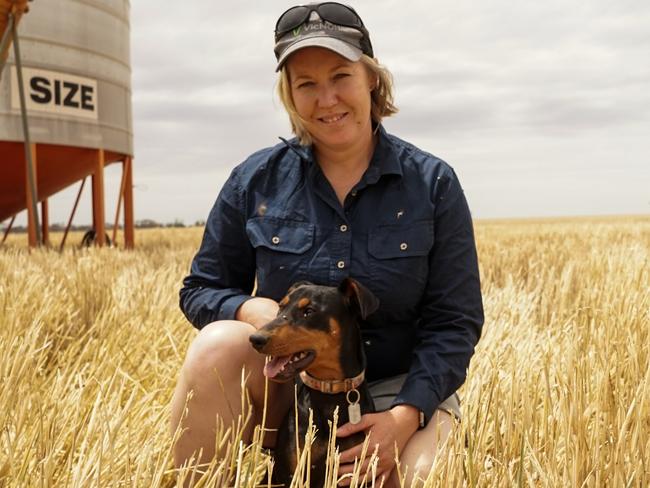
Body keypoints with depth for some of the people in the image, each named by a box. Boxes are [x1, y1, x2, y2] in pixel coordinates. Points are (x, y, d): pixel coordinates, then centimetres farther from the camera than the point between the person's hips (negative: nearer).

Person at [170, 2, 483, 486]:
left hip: (399, 387, 0)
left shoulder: (433, 183, -6)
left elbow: (454, 321, -7)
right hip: (285, 386, 1)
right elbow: (200, 290, 4)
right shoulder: (255, 180, -3)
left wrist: (407, 414, -22)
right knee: (220, 343, -28)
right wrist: (252, 309, -20)